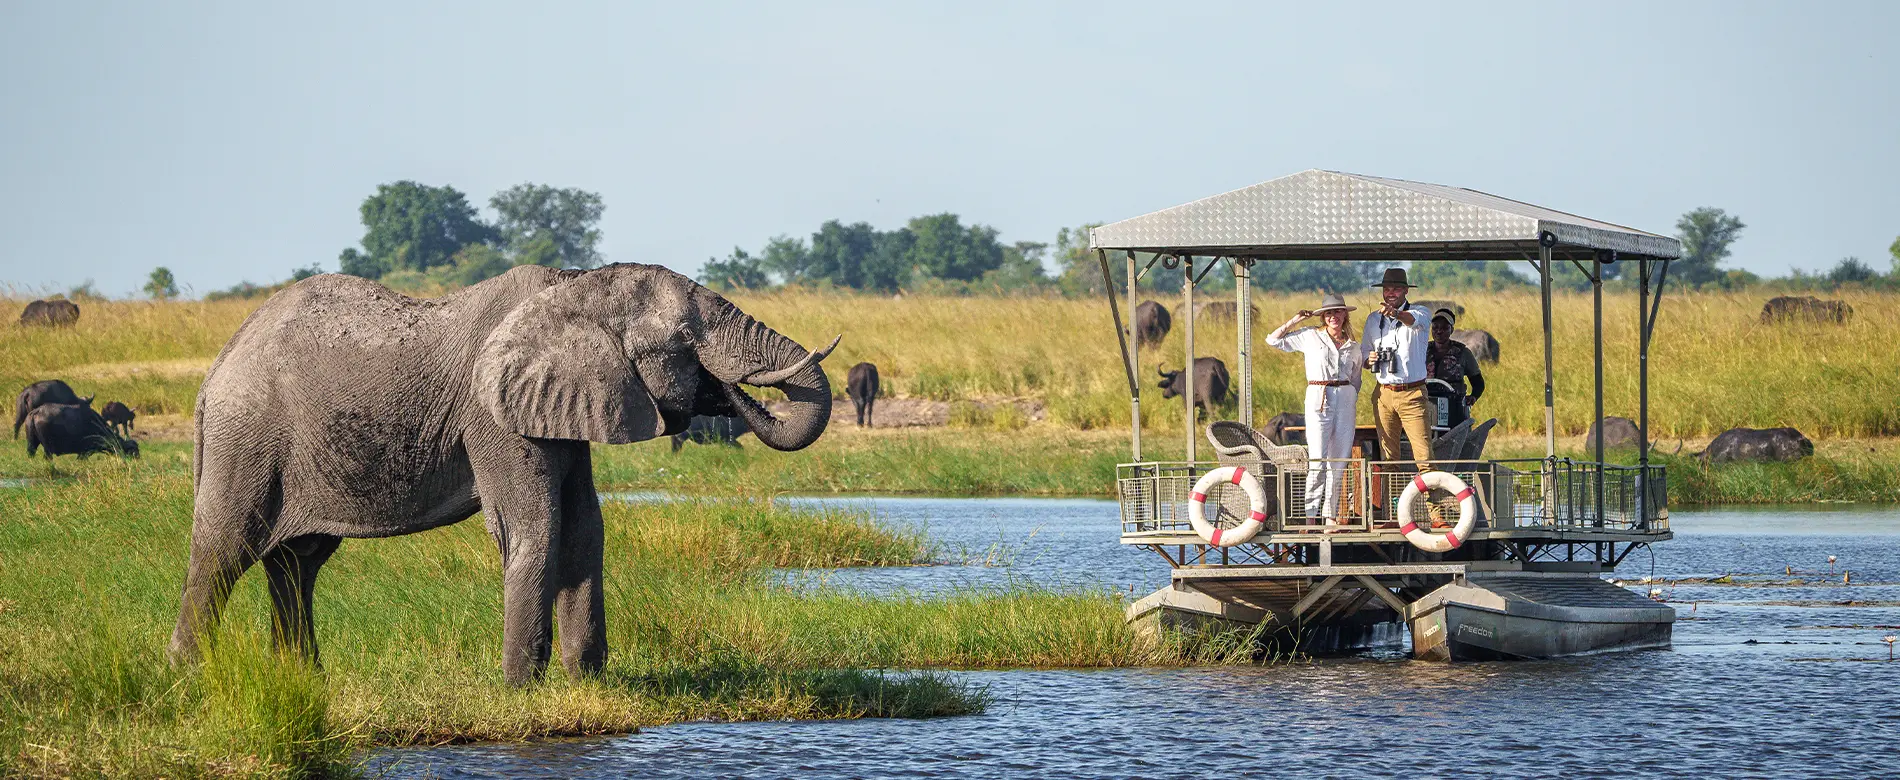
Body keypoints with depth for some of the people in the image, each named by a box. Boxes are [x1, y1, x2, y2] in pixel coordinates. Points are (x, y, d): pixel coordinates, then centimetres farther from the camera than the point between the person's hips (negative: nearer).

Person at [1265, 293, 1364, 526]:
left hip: (1346, 401, 3)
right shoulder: (1310, 337, 6)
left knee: (1339, 462, 3)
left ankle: (1331, 515, 8)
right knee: (1318, 461, -10)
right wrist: (1295, 320, 3)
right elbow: (1273, 340, 10)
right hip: (1318, 399, -3)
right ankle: (1311, 513, -8)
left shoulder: (1354, 346, 12)